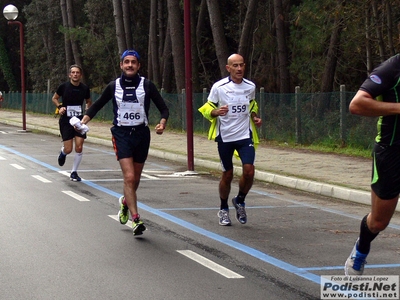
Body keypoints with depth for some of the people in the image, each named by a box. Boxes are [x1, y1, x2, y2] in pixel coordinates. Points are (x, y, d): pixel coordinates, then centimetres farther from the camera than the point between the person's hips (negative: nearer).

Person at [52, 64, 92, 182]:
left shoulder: (85, 88, -2)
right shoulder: (63, 86, -9)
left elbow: (88, 101, 17)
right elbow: (54, 98, 8)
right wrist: (60, 107, -10)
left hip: (79, 120, 2)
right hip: (66, 121, -2)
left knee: (79, 147, -7)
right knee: (68, 149, -5)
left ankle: (74, 172, 9)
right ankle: (62, 153, 34)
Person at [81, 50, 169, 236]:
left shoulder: (147, 85, -1)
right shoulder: (114, 86, 1)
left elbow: (163, 108, 1)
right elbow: (96, 106, 13)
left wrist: (162, 123, -18)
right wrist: (84, 121, -3)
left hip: (141, 133, 2)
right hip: (121, 134, -1)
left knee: (135, 179, 13)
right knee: (129, 177, -15)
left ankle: (125, 202, 44)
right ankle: (136, 219, -16)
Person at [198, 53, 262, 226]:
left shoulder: (250, 87, 2)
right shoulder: (219, 87, -8)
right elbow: (207, 109, -1)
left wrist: (254, 117, 3)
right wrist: (216, 112, -22)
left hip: (245, 136, 2)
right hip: (225, 137, -2)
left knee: (249, 171, -12)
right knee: (227, 175, 6)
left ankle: (240, 202, 15)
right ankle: (223, 209, 27)